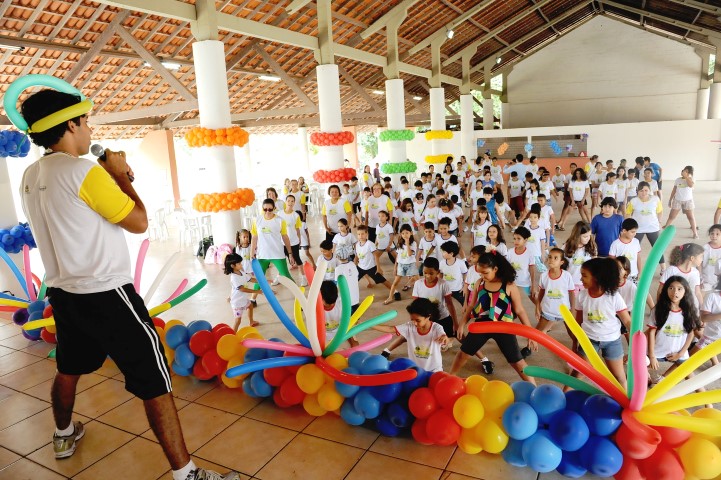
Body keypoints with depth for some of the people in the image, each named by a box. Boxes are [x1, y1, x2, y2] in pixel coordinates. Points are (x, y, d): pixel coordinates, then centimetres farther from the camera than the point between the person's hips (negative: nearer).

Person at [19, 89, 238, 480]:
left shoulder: (31, 177, 8)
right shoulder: (82, 170, -18)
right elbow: (139, 221, -13)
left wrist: (108, 178, 17)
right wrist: (120, 175, -1)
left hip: (63, 292, 9)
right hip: (105, 294, -9)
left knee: (69, 369, 30)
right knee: (154, 381, -5)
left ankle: (64, 436, 53)